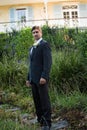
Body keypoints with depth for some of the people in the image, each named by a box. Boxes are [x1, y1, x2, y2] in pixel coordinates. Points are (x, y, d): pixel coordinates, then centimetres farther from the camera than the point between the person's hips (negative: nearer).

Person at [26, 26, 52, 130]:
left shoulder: (45, 44, -5)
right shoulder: (32, 47, 21)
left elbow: (48, 62, -14)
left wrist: (44, 76, -23)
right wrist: (29, 78, 19)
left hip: (41, 78, -8)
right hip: (33, 79, 8)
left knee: (44, 101, -3)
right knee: (37, 102, 11)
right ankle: (40, 120, 20)